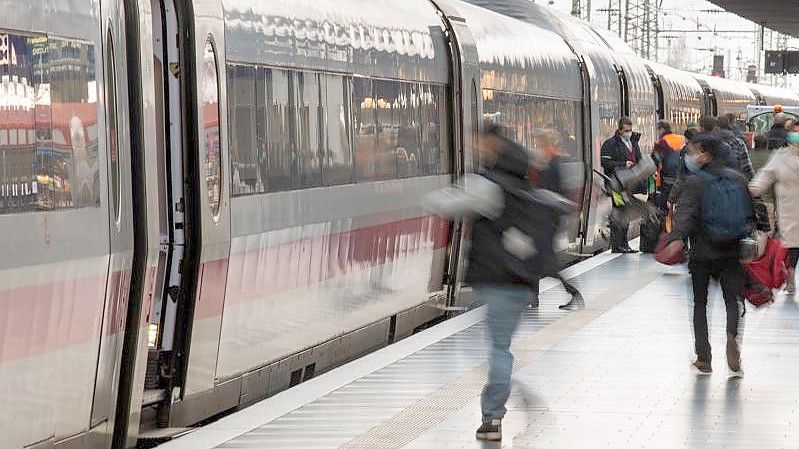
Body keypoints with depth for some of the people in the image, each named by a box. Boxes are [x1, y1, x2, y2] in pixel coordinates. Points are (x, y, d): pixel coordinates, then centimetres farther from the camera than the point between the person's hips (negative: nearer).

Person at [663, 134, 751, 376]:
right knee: (733, 299, 7)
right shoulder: (738, 179, 7)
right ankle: (732, 335, -25)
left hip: (702, 253, -3)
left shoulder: (695, 182, -9)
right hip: (732, 253, 3)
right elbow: (751, 212, 13)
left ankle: (703, 359, 9)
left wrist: (677, 239, -39)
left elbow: (686, 213, -25)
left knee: (700, 304, 11)